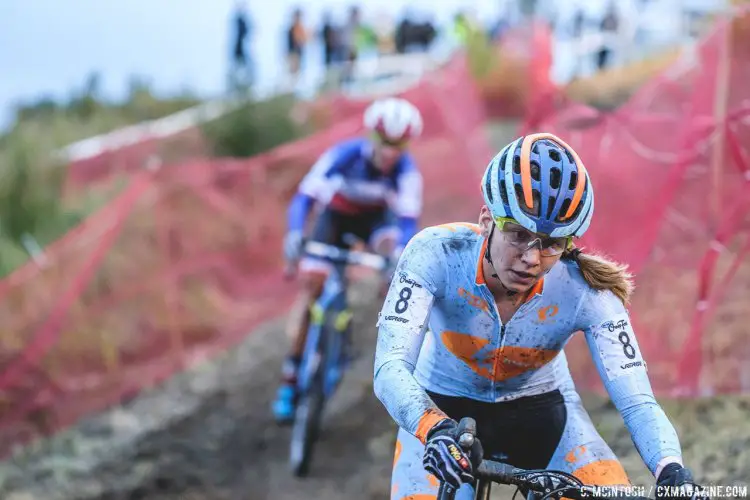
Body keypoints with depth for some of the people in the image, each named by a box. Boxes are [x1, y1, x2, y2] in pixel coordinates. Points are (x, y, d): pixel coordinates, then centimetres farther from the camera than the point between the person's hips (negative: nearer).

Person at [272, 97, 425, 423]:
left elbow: (408, 220, -33)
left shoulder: (407, 170, -29)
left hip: (375, 218, 1)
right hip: (336, 215, -1)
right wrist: (295, 234, -52)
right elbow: (304, 196, -35)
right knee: (312, 285, -13)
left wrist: (398, 255, -52)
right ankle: (290, 378, -8)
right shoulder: (344, 154, -32)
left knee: (392, 246, -31)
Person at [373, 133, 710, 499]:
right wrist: (435, 429, -56)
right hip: (443, 412, -1)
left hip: (542, 410, 1)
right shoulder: (436, 254, -29)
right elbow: (391, 368, -36)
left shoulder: (585, 291, -26)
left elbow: (637, 403, -27)